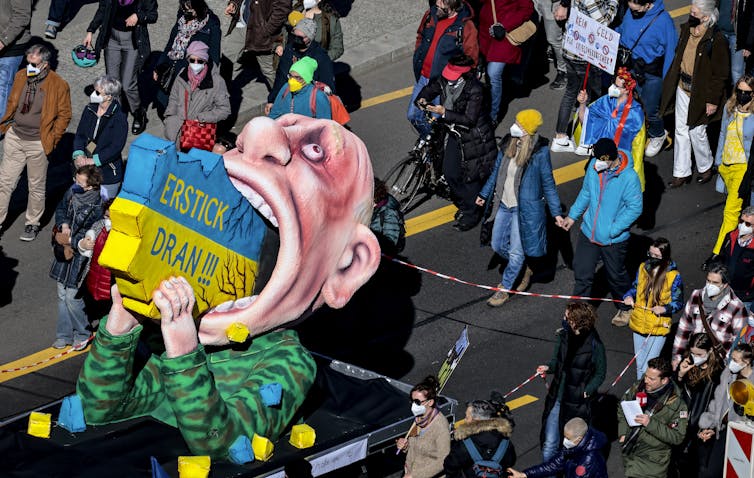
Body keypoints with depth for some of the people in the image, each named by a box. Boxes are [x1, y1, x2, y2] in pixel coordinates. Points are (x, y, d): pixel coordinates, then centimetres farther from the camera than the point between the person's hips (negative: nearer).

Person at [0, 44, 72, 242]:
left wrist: (51, 139, -9)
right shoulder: (20, 77, 1)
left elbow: (64, 115, -5)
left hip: (38, 144, -4)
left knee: (36, 187, 11)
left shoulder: (58, 85, -12)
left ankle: (32, 224, 27)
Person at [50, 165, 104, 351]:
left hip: (80, 255, -7)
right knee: (62, 295, 14)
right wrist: (64, 225, -5)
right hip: (65, 252, 7)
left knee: (73, 297, -1)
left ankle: (82, 335, 22)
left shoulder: (97, 207, -24)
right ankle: (64, 335, 28)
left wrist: (70, 240, -18)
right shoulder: (72, 192, -5)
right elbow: (61, 208, 13)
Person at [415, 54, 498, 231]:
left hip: (473, 137, -7)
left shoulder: (475, 90, -29)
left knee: (470, 176, 4)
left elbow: (469, 119, -30)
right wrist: (422, 100, -15)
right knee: (450, 172, 12)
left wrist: (444, 113, -37)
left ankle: (471, 213, 24)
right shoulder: (444, 80, -11)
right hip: (455, 134, 7)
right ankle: (463, 204, 36)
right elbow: (429, 89, 7)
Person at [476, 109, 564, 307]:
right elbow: (497, 170, 12)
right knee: (497, 245, 15)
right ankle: (523, 270, 40)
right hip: (505, 205, 6)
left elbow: (548, 184, -9)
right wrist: (484, 194, 13)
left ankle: (504, 289, 20)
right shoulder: (508, 144, -3)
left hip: (525, 209, -6)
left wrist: (556, 212, -8)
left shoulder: (540, 151, -18)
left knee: (516, 251, 4)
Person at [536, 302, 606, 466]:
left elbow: (600, 373, -3)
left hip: (577, 403, -4)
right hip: (557, 398, 4)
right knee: (549, 445, 6)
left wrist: (587, 391, -15)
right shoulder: (564, 335, -3)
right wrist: (548, 367, -10)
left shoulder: (594, 344, -15)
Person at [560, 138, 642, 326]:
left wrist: (614, 230, -22)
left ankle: (626, 308, 40)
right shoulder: (594, 167, -7)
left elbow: (635, 208, -19)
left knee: (616, 276, 16)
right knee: (582, 273, 10)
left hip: (614, 239, -4)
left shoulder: (629, 177, -24)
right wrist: (573, 215, 10)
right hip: (589, 233, 4)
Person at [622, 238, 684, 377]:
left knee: (648, 368, -6)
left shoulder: (673, 276, -14)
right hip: (639, 324, 5)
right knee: (639, 365, 18)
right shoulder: (643, 268, -1)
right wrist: (628, 296, -7)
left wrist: (664, 308, -27)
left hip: (658, 328, -5)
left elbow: (678, 303, -8)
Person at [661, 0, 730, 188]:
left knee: (696, 131, 6)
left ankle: (706, 167, 32)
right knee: (681, 130, 12)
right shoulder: (686, 29, -1)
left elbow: (721, 74, -17)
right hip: (683, 89, 7)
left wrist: (713, 100, -15)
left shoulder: (716, 40, -23)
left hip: (701, 94, -7)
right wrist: (671, 84, 16)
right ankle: (681, 173, 24)